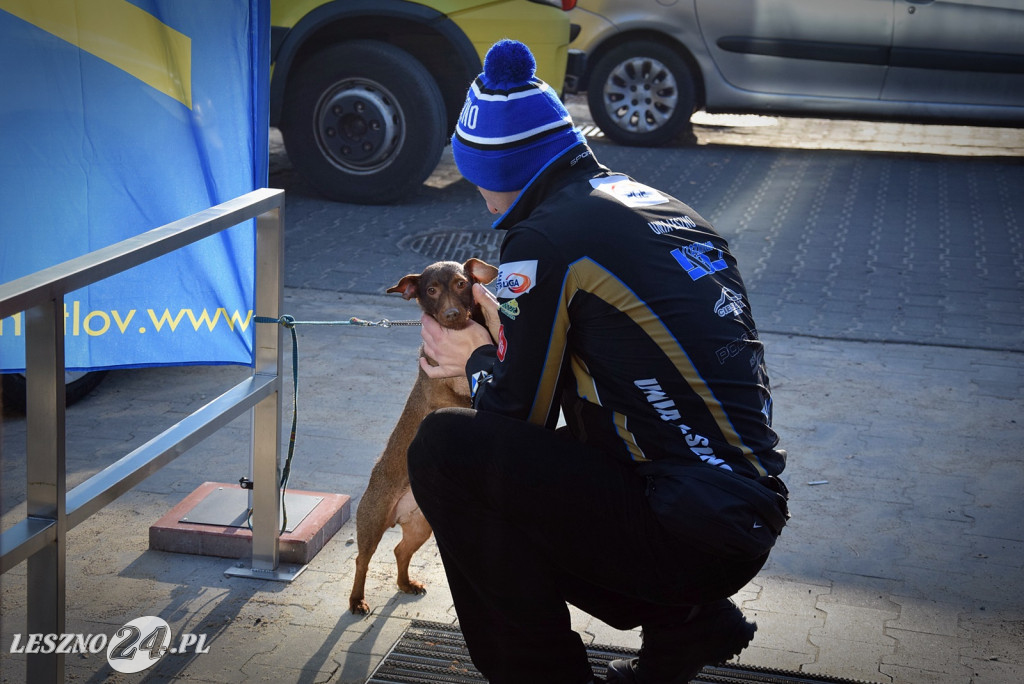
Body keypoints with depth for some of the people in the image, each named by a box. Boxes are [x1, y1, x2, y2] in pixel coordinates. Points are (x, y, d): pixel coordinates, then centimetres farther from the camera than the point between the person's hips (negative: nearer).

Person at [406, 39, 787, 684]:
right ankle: (685, 620, 18)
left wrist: (480, 362, 15)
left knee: (447, 447, -7)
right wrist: (503, 346, 27)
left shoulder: (546, 239, -12)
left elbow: (517, 415, -6)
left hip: (685, 535, -9)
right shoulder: (664, 208, 14)